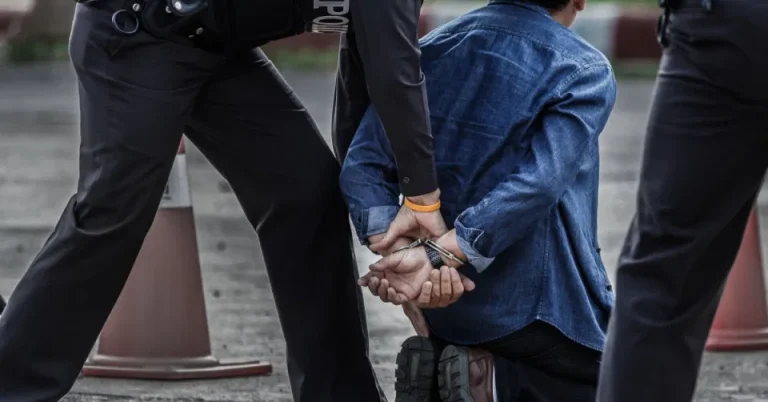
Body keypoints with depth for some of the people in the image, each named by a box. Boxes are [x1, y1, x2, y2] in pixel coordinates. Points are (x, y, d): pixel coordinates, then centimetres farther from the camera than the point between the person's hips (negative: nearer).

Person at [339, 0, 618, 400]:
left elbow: (363, 166, -5)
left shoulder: (432, 50, 6)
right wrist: (439, 256, -28)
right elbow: (538, 183, -25)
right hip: (541, 313, -6)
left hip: (446, 307, 6)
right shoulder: (585, 71, -10)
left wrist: (398, 249, -18)